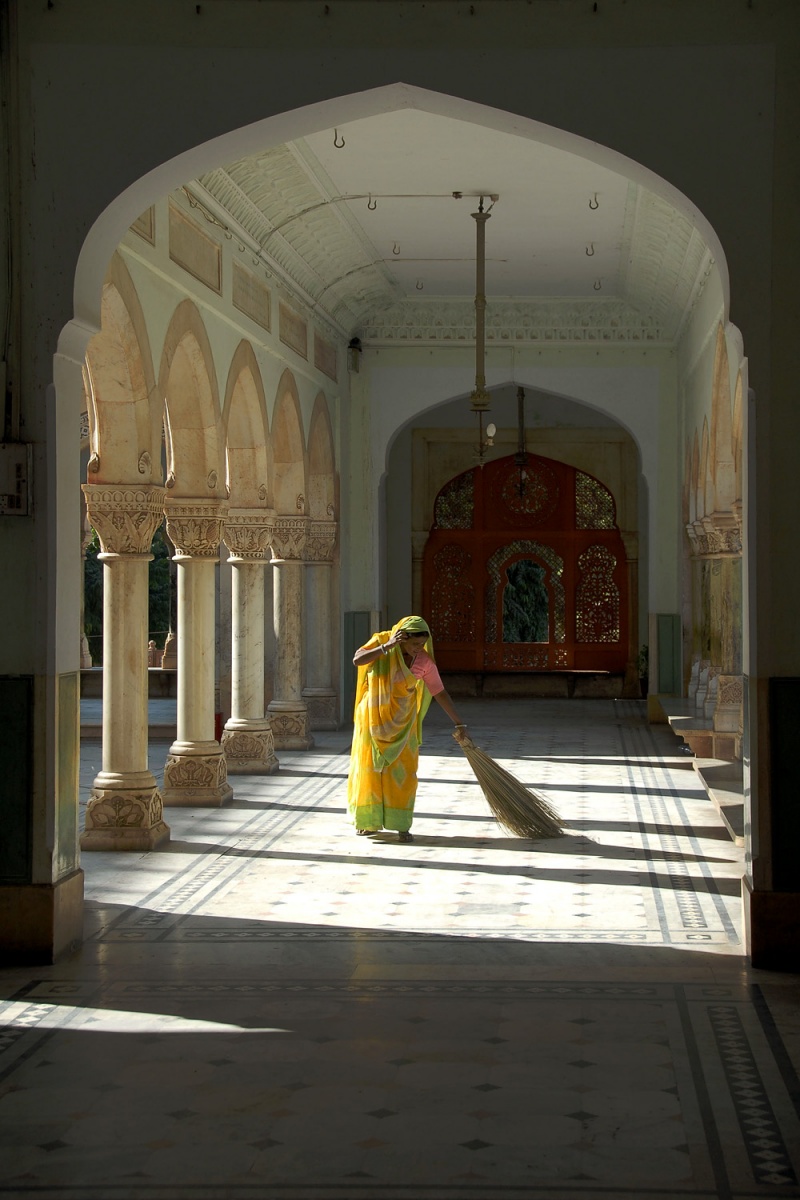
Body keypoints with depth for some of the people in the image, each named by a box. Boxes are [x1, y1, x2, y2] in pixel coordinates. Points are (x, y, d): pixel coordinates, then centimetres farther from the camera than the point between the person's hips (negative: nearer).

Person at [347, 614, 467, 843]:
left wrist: (458, 722, -6)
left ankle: (401, 826, 2)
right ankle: (369, 821, 19)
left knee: (403, 770, -3)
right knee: (369, 767, 6)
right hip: (374, 718, -1)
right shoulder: (381, 642, -14)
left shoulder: (424, 661, -11)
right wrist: (387, 646, -34)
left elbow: (440, 692, -5)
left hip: (402, 721, 1)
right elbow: (357, 660, -29)